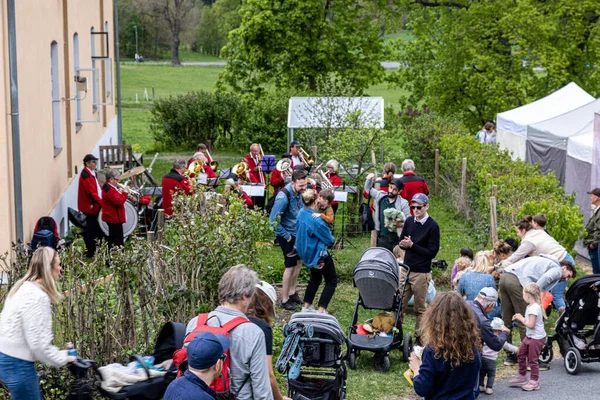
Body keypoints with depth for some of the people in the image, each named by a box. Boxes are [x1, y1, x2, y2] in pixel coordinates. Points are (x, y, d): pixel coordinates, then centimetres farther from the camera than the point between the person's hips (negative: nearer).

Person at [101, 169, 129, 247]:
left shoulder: (108, 187, 13)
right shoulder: (110, 190, -22)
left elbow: (117, 198, 18)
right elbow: (119, 202, -27)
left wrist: (123, 193, 4)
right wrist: (125, 193, -15)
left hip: (112, 218, 11)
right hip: (114, 218, -11)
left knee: (112, 240, 18)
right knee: (118, 241, -8)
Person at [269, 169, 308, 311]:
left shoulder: (298, 192, -4)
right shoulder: (284, 196, -29)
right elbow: (273, 220, -28)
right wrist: (286, 236, -19)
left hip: (297, 233, 8)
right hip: (287, 235, -8)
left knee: (299, 262, 18)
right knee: (291, 266, -2)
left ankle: (292, 292, 35)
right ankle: (285, 300, 10)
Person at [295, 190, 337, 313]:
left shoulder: (301, 214, -4)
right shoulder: (316, 220, -29)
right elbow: (329, 239, -18)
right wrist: (331, 239, 7)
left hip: (306, 252, 8)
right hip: (318, 254, -8)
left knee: (315, 279, 27)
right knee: (332, 281, 4)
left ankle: (306, 306, 28)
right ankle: (321, 310, -3)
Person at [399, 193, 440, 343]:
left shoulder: (433, 227, -9)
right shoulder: (409, 221, 7)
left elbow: (432, 252, -12)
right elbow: (401, 242, 11)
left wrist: (412, 245, -16)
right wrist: (405, 244, -13)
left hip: (421, 273, -5)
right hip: (405, 269, 5)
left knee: (420, 308, 5)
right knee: (399, 304, 4)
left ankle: (420, 337, 13)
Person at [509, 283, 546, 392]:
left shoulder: (534, 308, -23)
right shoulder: (531, 306, 7)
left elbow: (531, 325, -25)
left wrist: (521, 319, -13)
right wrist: (520, 318, 3)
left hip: (537, 338, -10)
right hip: (530, 336, 10)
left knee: (532, 359, -1)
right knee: (521, 355, 16)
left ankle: (534, 382, 10)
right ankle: (522, 377, 28)